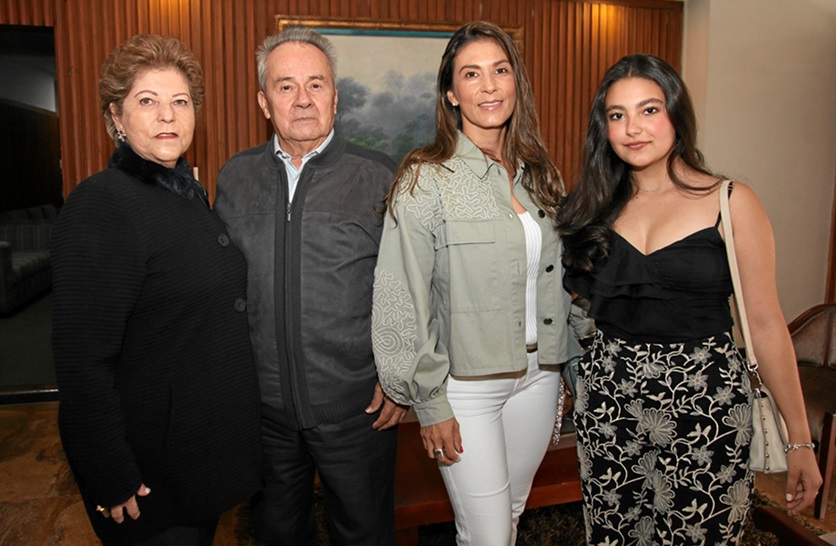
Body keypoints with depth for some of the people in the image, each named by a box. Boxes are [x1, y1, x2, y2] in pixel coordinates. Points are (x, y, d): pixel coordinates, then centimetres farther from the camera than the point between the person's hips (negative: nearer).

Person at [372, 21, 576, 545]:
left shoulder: (540, 174, 5)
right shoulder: (426, 180, -13)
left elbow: (558, 280, 12)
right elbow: (405, 301, -13)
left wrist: (570, 369, 12)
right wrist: (430, 402, -11)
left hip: (538, 376, 5)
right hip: (466, 383, -5)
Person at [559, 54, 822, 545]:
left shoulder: (731, 203, -5)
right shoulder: (600, 207, 5)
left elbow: (766, 323, -5)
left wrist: (801, 440, -3)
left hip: (704, 404, -3)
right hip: (609, 402, 3)